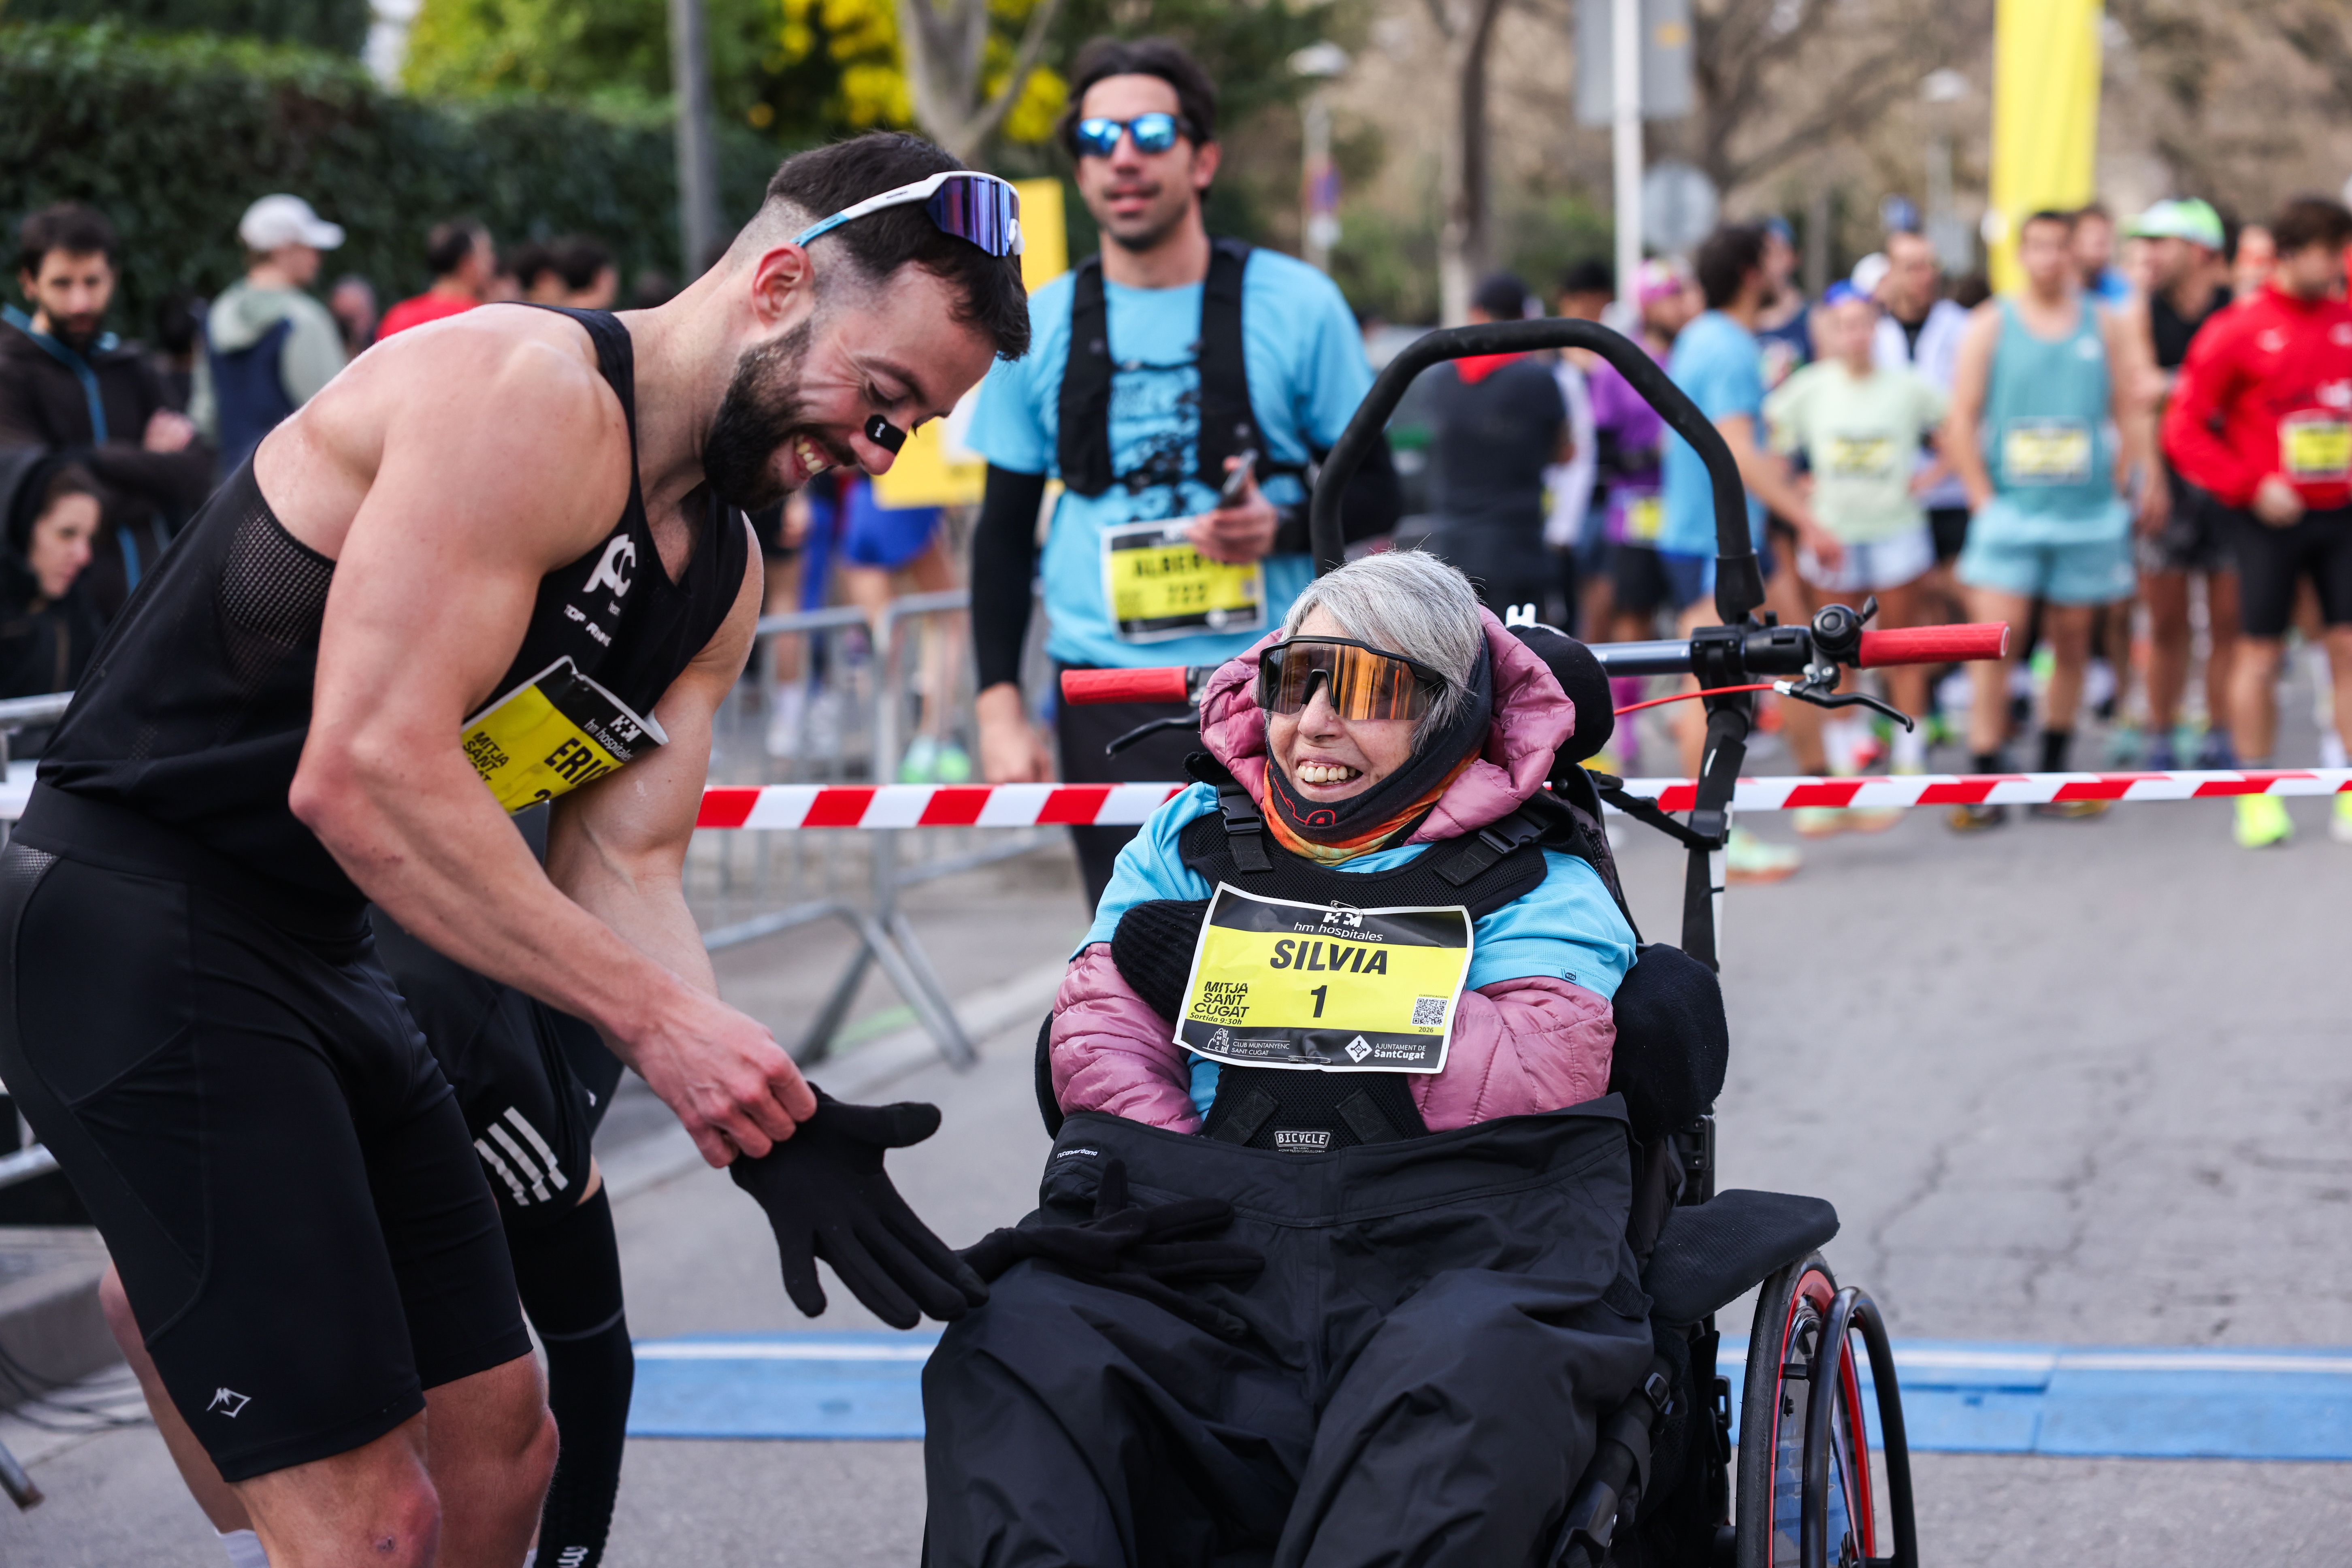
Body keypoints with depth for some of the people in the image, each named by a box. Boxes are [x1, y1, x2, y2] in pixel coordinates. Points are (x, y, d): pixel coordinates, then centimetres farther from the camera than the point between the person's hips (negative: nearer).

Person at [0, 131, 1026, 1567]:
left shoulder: (722, 576, 11)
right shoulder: (531, 394, -19)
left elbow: (622, 866, 7)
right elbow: (365, 776, -26)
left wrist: (763, 1120, -9)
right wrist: (657, 1016, -22)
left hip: (321, 959, 10)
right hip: (143, 924, -10)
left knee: (501, 1443, 15)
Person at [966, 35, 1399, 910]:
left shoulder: (1295, 304, 2)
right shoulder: (1040, 328, 8)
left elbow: (1375, 494, 7)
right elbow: (1004, 531, 14)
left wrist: (1283, 527, -15)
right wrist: (1000, 706, 5)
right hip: (1107, 704, 1)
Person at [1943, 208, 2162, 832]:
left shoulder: (2104, 325, 8)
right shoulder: (1990, 325, 3)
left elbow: (2131, 411, 9)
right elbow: (1961, 420, 1)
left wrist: (2141, 479, -3)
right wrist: (1982, 498, -6)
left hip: (2086, 513, 2)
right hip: (2010, 508, -2)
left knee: (2072, 642, 8)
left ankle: (2052, 778, 19)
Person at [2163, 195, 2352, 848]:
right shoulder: (2239, 331, -6)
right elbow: (2184, 428, -5)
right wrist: (2252, 486, -12)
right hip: (2270, 519, -3)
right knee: (2261, 650, 3)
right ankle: (2257, 796, 13)